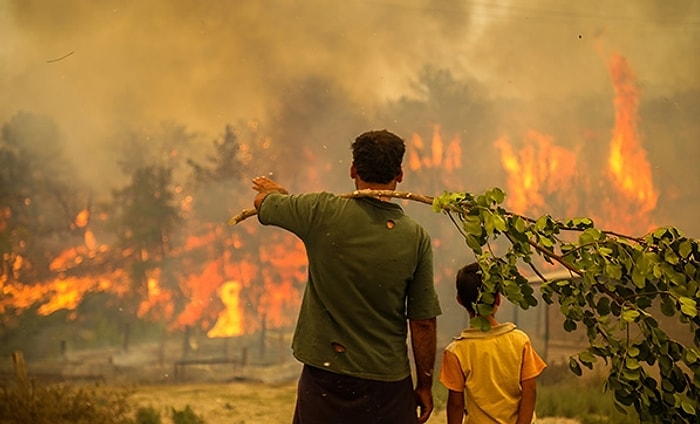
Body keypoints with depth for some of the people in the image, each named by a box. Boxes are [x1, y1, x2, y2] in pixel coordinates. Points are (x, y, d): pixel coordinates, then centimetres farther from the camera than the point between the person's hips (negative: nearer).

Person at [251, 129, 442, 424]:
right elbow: (423, 323, -4)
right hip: (387, 381, 0)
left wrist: (273, 190, 35)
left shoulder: (323, 213, -9)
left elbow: (263, 201, 11)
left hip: (323, 375, 0)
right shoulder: (416, 238, -8)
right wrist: (425, 385, 8)